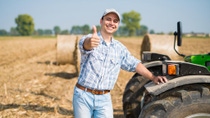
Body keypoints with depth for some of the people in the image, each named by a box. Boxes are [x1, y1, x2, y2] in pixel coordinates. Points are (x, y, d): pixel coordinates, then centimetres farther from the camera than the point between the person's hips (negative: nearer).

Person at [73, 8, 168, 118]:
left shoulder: (120, 48, 10)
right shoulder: (89, 39, -7)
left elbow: (134, 64, 13)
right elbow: (85, 44, -31)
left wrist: (153, 77, 2)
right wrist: (89, 43, -56)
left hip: (104, 98, 4)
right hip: (83, 96, -3)